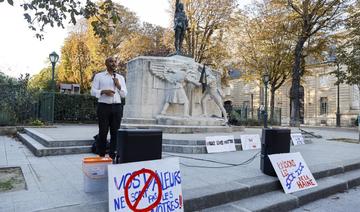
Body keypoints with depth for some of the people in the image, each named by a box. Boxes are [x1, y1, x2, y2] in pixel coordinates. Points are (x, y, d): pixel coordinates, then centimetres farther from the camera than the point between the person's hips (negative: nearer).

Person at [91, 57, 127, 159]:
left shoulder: (120, 78, 16)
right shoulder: (99, 76, 8)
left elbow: (124, 94, 13)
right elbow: (93, 91, 2)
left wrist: (118, 85, -5)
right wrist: (103, 91, -16)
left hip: (117, 107, 3)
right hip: (103, 107, -3)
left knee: (115, 133, 3)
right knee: (103, 133, -1)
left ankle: (112, 156, 11)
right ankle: (101, 156, 8)